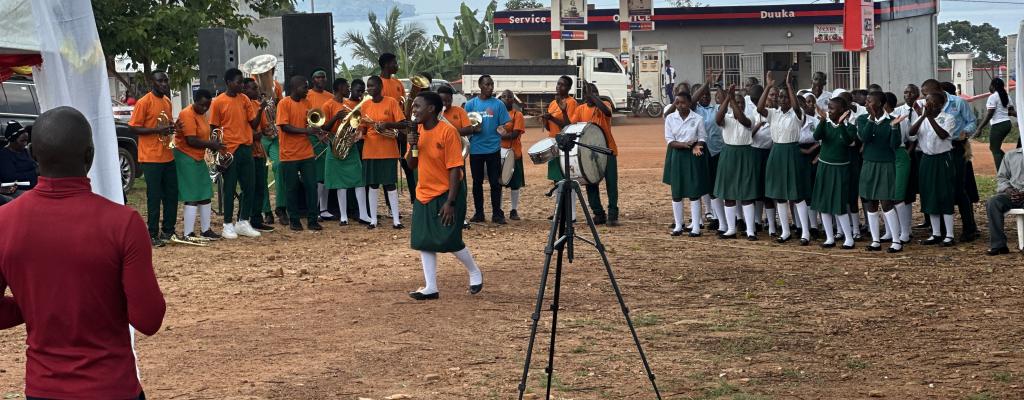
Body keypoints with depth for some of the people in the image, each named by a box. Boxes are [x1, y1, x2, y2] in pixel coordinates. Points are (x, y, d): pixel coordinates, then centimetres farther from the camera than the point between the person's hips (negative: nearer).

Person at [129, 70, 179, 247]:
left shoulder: (167, 101, 13)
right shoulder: (144, 102, -11)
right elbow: (133, 128, -12)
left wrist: (172, 127, 2)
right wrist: (157, 130, -23)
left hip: (167, 156, 7)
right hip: (151, 158, -7)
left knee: (171, 195, 10)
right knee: (154, 197, -3)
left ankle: (168, 231, 21)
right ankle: (153, 235, 4)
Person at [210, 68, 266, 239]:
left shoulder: (245, 99, 8)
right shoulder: (218, 102, -6)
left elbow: (254, 124, 7)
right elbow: (214, 128, -2)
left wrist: (260, 110, -9)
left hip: (246, 148, 5)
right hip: (229, 151, -5)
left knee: (250, 186, 5)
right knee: (229, 188, 0)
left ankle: (243, 223, 16)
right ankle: (228, 225, 9)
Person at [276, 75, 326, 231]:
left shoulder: (307, 103, 9)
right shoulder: (284, 103, -8)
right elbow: (284, 127, -15)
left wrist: (318, 132, -8)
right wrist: (306, 131, -24)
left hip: (307, 153, 5)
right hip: (289, 154, -4)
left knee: (311, 186, 2)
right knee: (292, 188, 4)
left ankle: (312, 220, 7)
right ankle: (294, 220, 15)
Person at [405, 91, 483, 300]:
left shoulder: (448, 132, -17)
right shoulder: (417, 131, 3)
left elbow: (455, 169, -18)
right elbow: (412, 164, 10)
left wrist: (450, 202, -22)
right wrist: (412, 145, -11)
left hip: (446, 193, -7)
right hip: (424, 194, 7)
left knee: (450, 241, -6)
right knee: (423, 241, 3)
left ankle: (474, 272, 20)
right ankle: (431, 288, 9)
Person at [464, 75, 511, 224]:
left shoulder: (498, 104, 2)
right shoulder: (471, 104, 4)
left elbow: (504, 125, 2)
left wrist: (501, 129, -20)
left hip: (493, 149, -1)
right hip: (476, 149, 1)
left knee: (495, 182, 0)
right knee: (477, 182, 9)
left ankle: (497, 214, 6)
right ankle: (478, 213, 18)